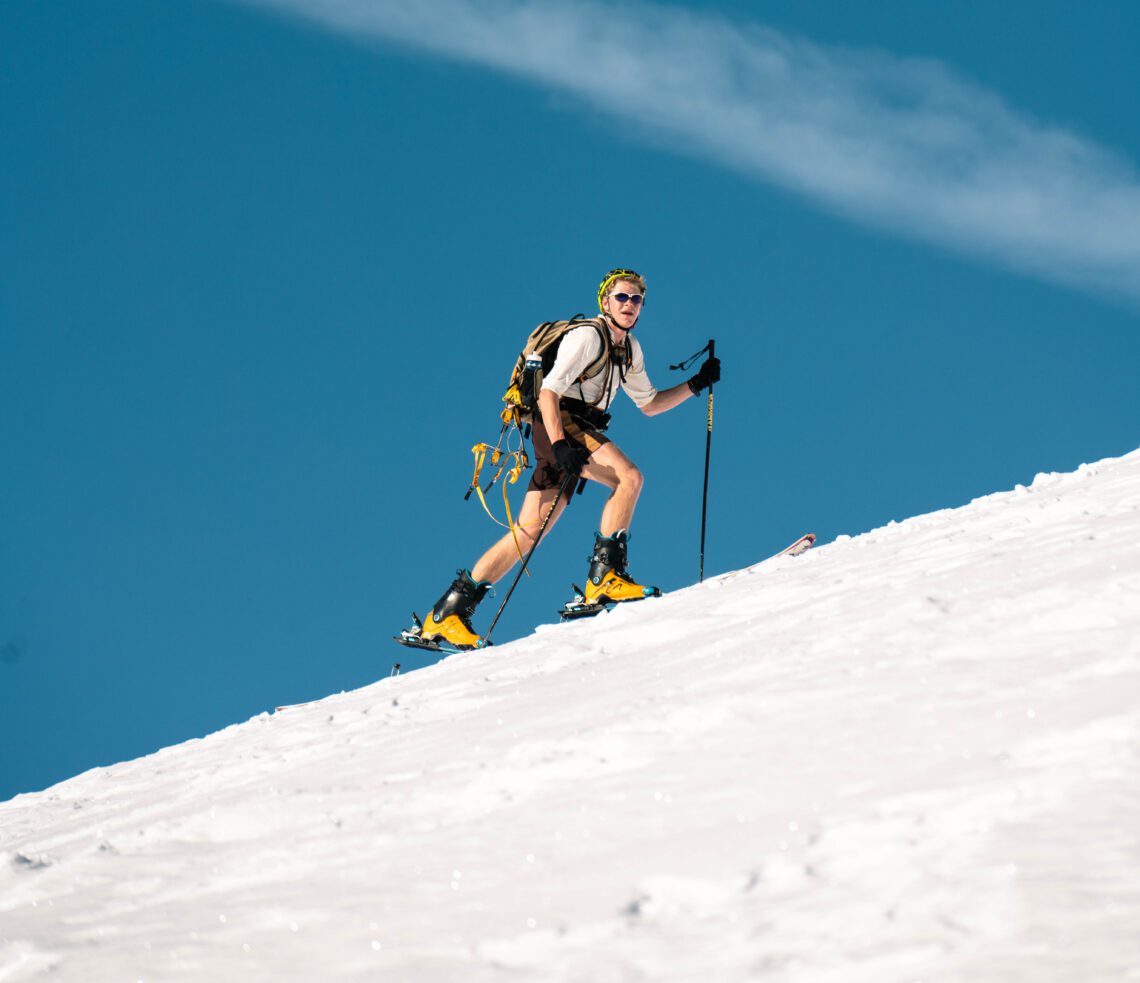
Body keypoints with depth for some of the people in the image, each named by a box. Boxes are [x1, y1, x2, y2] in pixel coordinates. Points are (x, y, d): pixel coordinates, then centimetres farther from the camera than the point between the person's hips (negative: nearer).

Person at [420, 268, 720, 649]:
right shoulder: (587, 336, -8)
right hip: (560, 424, -8)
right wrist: (560, 444, -28)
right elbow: (548, 392, -16)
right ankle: (605, 575, -24)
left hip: (581, 432, 8)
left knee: (530, 531, 2)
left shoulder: (630, 349, 19)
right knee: (630, 477, -25)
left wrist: (696, 384, 16)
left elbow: (649, 404, 27)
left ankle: (449, 610, 2)